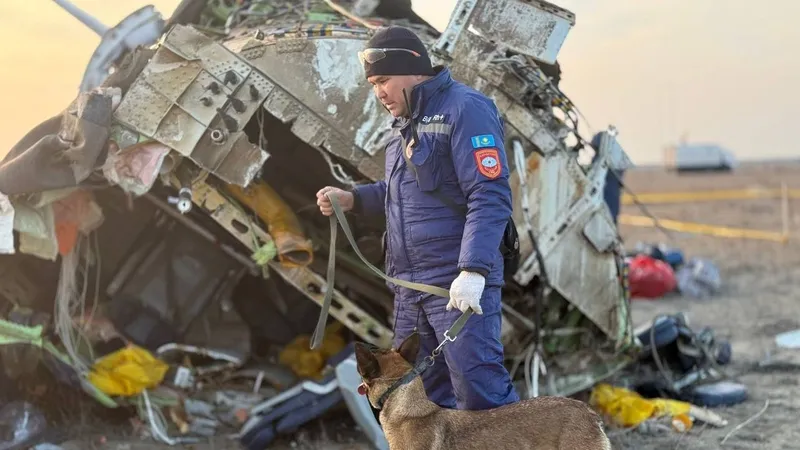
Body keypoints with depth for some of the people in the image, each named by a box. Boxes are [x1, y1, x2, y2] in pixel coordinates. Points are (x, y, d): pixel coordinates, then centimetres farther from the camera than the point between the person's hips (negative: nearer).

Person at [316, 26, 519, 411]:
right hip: (409, 284, 9)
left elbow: (490, 197, -19)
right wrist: (352, 199, 12)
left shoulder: (465, 110, -11)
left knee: (480, 393, -12)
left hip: (459, 283, -9)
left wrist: (473, 271, -28)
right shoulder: (408, 120, 18)